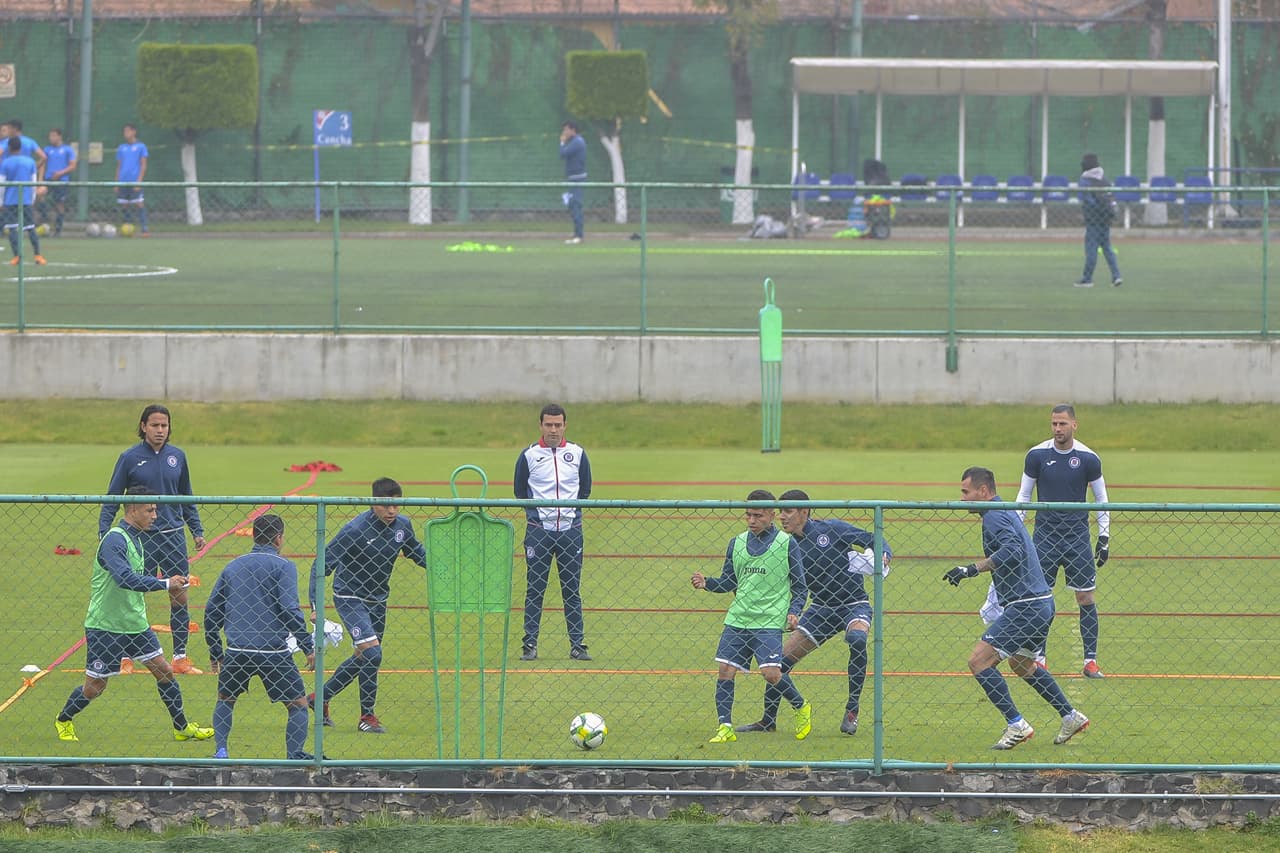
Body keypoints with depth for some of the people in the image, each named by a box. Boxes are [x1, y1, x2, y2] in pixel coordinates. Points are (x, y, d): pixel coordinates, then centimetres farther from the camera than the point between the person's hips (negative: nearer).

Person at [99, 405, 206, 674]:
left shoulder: (177, 457, 6)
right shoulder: (129, 458, -4)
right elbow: (112, 498, -2)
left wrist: (197, 530, 11)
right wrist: (104, 532, -11)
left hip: (173, 536, 3)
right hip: (141, 538, -3)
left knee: (180, 597, 3)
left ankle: (180, 657, 12)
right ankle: (127, 657, 10)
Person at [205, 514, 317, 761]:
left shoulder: (232, 567, 14)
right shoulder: (283, 566, -2)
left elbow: (212, 611, 16)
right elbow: (289, 610, -12)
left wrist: (215, 652, 25)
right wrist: (309, 647, -7)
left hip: (237, 651, 4)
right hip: (273, 651, -4)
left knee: (225, 699, 25)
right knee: (298, 704, 8)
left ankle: (220, 751, 12)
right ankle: (295, 755, -2)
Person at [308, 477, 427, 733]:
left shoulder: (403, 525, -4)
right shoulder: (356, 530, -23)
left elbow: (417, 553, 17)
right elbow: (322, 565, -19)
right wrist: (315, 605, -26)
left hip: (377, 600, 7)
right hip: (350, 598, -7)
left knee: (364, 658, 13)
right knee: (372, 652, -19)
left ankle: (320, 698, 29)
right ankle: (367, 716, -4)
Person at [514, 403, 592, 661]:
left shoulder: (578, 454, 6)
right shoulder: (528, 456, 2)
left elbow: (585, 490, 13)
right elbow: (520, 491, 7)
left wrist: (573, 512, 6)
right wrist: (535, 514, 0)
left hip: (571, 530, 1)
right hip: (538, 531, -1)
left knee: (572, 591, 3)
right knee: (534, 589, -1)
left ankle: (577, 644, 6)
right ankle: (530, 644, 3)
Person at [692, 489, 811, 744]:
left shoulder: (787, 544, 0)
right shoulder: (737, 543, 11)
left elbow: (800, 587, 4)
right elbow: (728, 582, 16)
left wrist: (793, 612, -11)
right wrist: (706, 583, -3)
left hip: (769, 621, -4)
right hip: (737, 619, 4)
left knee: (771, 673, -14)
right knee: (725, 671, -4)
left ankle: (801, 707, 13)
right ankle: (725, 727, 4)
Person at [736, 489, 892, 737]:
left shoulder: (832, 529, -12)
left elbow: (873, 540, -4)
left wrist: (883, 558, -23)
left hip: (853, 605, -4)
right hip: (821, 608, 4)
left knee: (857, 638, -36)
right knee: (782, 658, -1)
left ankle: (852, 710, -25)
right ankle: (768, 720, 17)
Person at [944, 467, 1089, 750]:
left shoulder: (995, 517, -14)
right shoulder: (1006, 513, 17)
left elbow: (1012, 550, -31)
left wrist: (973, 568, -30)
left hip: (1025, 606, -11)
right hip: (1041, 602, 11)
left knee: (979, 661, -11)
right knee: (1023, 665, 28)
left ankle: (1016, 725, -11)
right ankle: (1071, 717, 33)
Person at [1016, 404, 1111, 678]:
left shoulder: (1088, 458, -4)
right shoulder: (1037, 455, -2)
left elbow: (1101, 499, 7)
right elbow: (1023, 496, 7)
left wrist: (1104, 537, 3)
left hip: (1078, 536, 0)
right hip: (1045, 534, 0)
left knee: (1086, 598, -1)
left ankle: (1091, 660, 4)